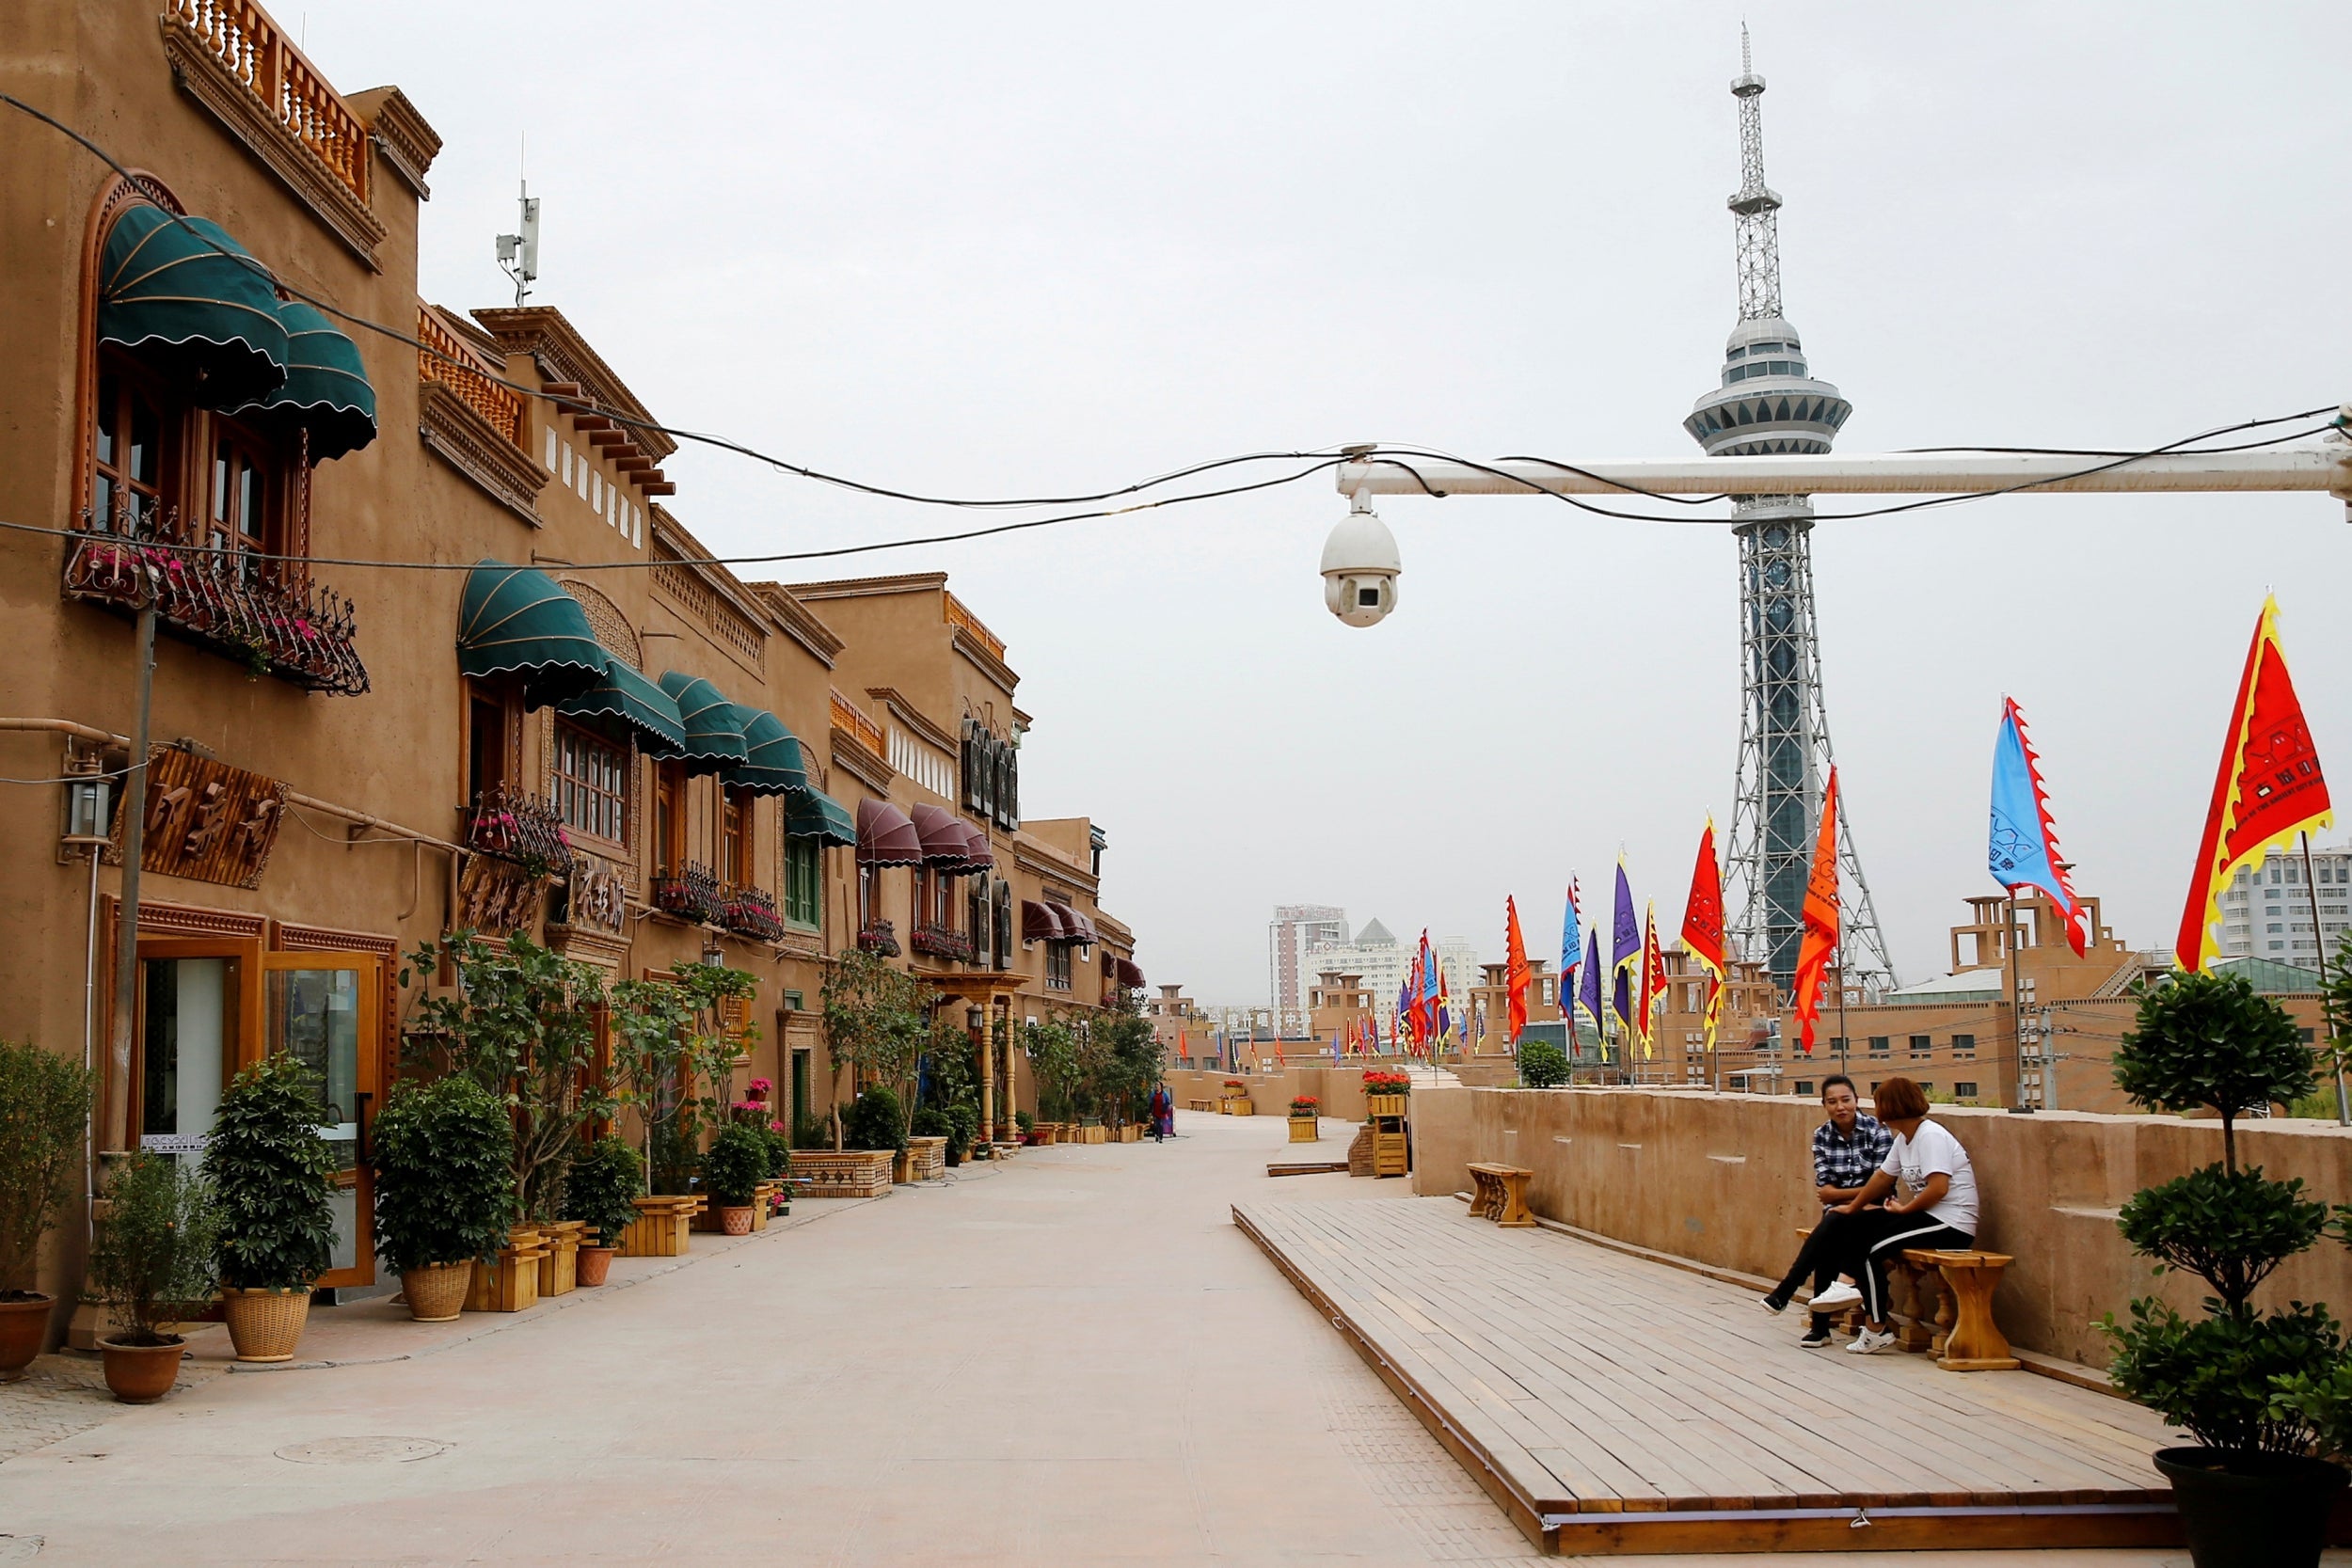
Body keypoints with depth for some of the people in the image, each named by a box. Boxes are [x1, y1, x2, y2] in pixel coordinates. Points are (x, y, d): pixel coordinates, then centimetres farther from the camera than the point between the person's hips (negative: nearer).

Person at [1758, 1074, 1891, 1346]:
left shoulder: (1877, 1131, -9)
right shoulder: (1822, 1135, 4)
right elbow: (1823, 1190, 0)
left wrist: (1838, 1193, -10)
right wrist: (1860, 1191, -14)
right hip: (1837, 1214, 3)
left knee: (1832, 1224, -32)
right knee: (1828, 1244, -28)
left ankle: (1784, 1292, -26)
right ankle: (1819, 1326, -23)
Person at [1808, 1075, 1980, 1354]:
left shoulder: (1931, 1136, -16)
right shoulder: (1904, 1139, 12)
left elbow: (1938, 1188, -25)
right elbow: (1882, 1177, 21)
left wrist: (1905, 1209, -13)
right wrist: (1853, 1207, 27)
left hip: (1951, 1225, -9)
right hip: (1925, 1215, 9)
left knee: (1872, 1248, -20)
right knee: (1850, 1227, 1)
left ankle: (1878, 1330, -7)